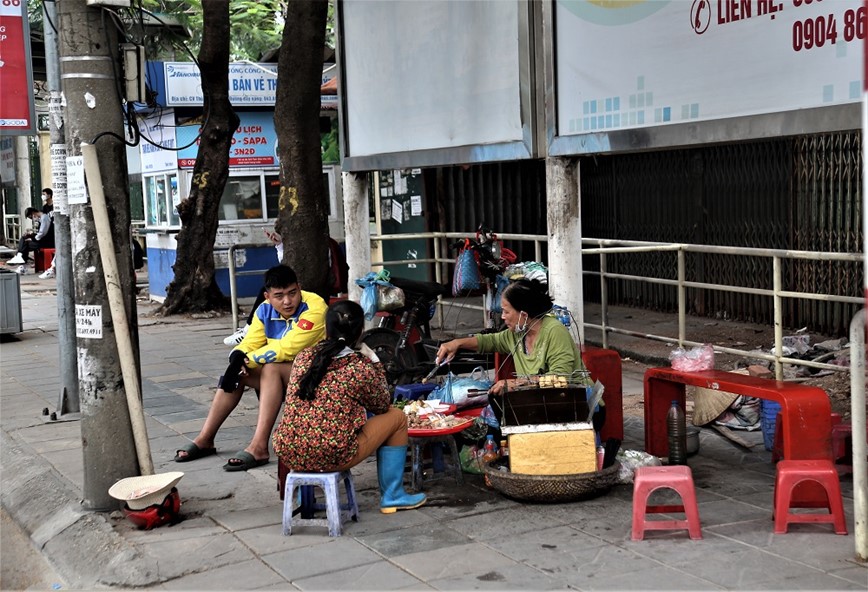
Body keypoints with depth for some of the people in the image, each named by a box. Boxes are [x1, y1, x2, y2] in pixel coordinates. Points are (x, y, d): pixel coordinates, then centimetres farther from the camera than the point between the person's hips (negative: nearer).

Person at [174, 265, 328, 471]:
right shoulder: (265, 310, 0)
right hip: (277, 371, 7)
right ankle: (205, 440, -2)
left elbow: (287, 349, -29)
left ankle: (259, 447, -36)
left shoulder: (313, 307, -23)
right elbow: (250, 344, -3)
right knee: (236, 371, -10)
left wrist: (246, 359, -21)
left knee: (271, 369, -31)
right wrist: (238, 358, -28)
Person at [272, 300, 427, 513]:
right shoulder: (361, 367, -10)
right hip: (330, 458, -6)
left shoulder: (304, 356, 4)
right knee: (397, 417, 14)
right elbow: (382, 405, 7)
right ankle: (392, 497, 21)